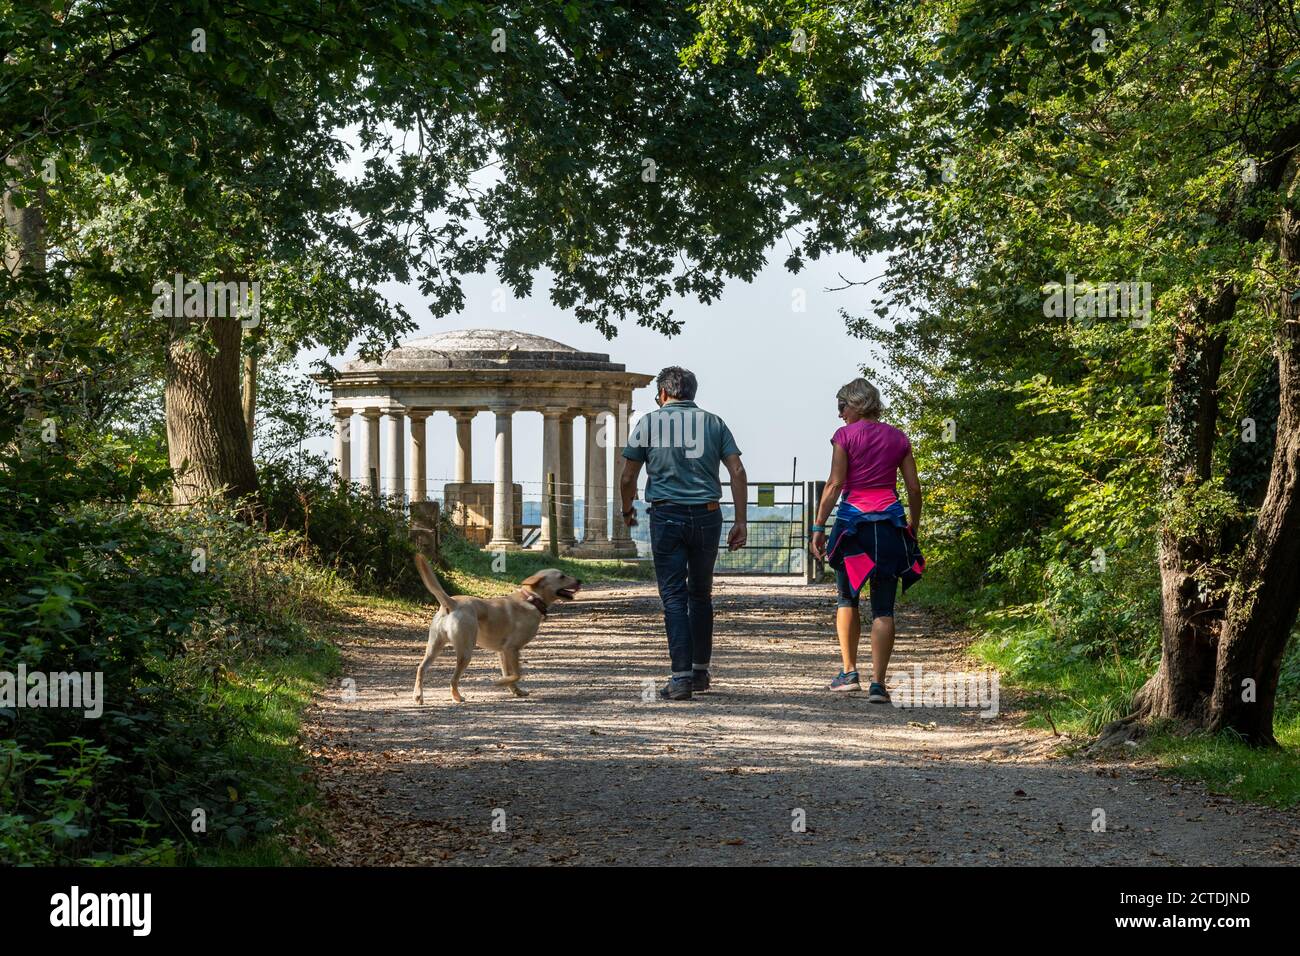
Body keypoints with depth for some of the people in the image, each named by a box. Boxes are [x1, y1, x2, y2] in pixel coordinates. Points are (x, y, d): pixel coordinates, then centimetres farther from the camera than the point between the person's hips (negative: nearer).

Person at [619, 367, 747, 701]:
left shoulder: (649, 423, 4)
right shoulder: (713, 422, 10)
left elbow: (628, 478, 5)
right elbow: (737, 472, 0)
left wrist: (627, 511, 24)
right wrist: (740, 522, 1)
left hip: (666, 516, -2)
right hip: (707, 516, 2)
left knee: (674, 597, -2)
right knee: (701, 594, 17)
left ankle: (681, 677, -11)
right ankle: (700, 670, 24)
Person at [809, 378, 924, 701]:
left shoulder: (845, 435, -2)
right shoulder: (897, 438, 8)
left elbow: (834, 485, -7)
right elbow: (914, 487, 8)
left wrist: (818, 527, -4)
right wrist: (913, 527, 18)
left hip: (853, 519, -2)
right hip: (890, 522, 2)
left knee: (847, 598, 16)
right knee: (883, 608, 1)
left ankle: (849, 672, 13)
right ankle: (878, 683, -7)